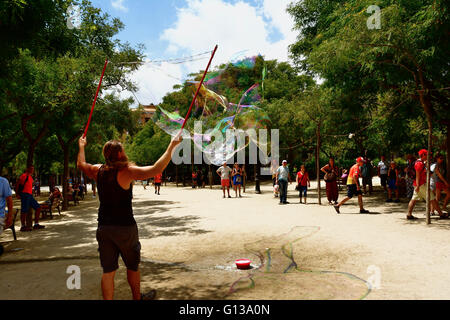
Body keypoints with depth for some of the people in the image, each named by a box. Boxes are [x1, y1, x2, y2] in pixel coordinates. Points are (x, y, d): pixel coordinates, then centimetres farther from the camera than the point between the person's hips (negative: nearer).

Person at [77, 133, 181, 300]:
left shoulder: (98, 170, 2)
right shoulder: (126, 171, -15)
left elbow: (81, 164, 23)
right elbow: (156, 169, -24)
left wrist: (81, 146, 40)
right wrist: (172, 146, -18)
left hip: (103, 228, 5)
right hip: (125, 228, -4)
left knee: (108, 271, 10)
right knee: (132, 266, 17)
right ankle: (137, 297, 35)